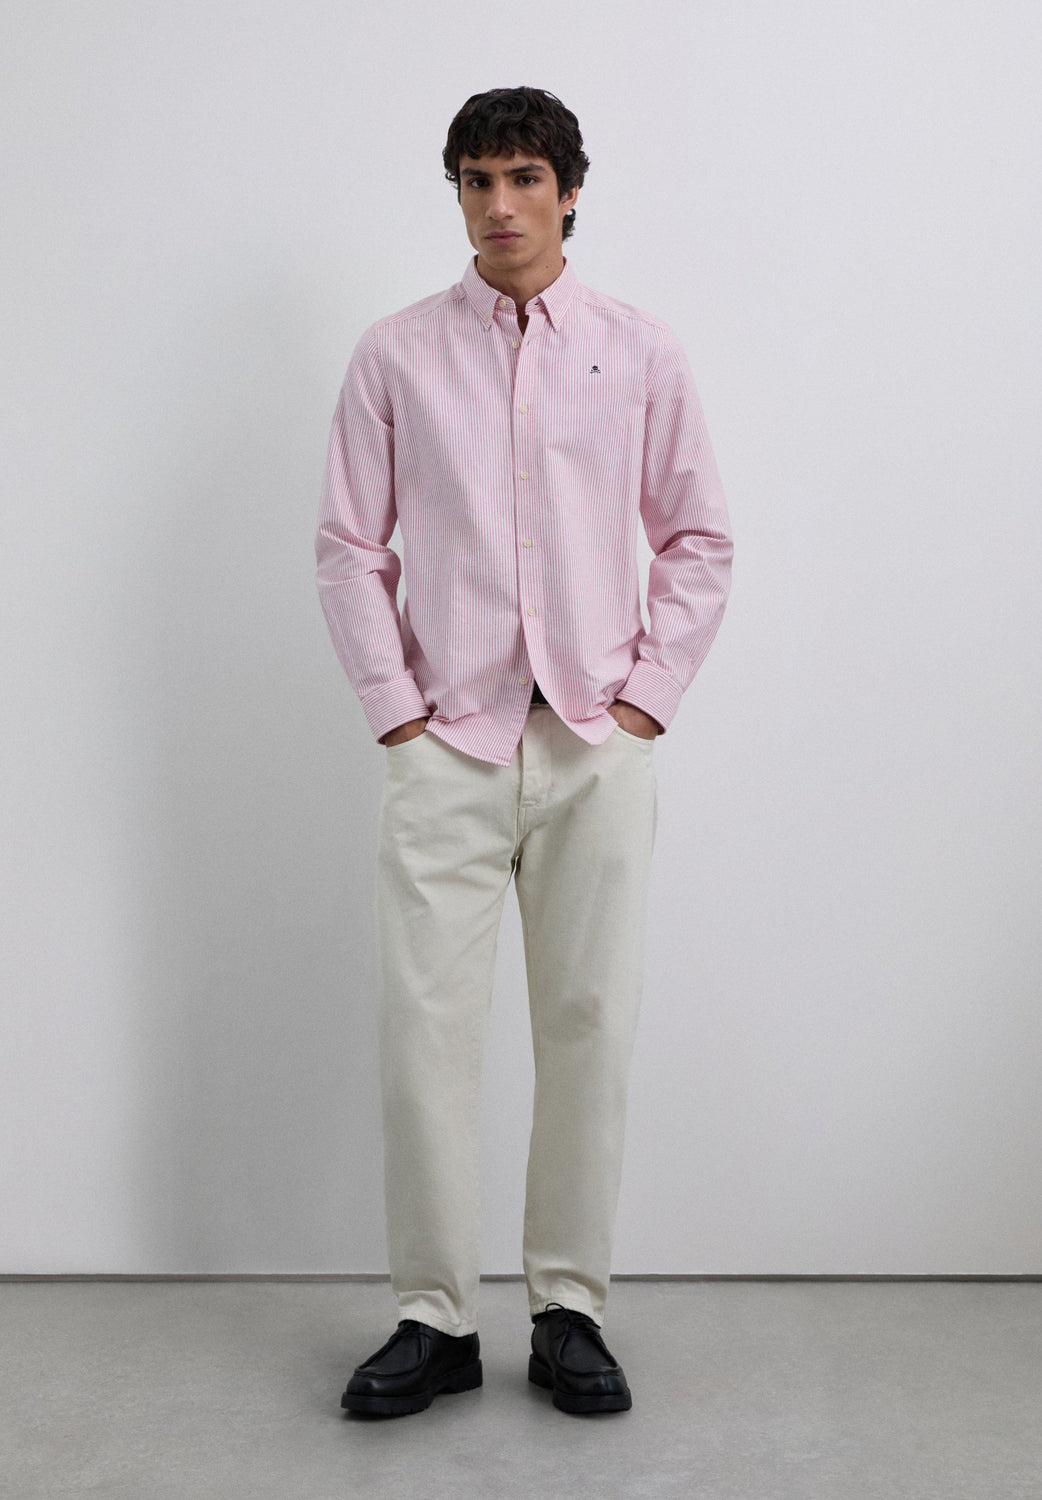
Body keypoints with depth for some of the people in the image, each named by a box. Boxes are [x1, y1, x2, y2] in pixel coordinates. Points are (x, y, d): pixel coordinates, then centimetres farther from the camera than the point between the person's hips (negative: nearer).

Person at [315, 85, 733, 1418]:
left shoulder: (641, 354, 7)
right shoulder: (394, 355, 6)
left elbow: (698, 539, 9)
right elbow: (349, 546, 6)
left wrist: (647, 697, 0)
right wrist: (394, 708, -2)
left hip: (596, 746, 1)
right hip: (445, 746, 0)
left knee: (590, 1028, 4)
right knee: (425, 1028, -2)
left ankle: (569, 1309, 17)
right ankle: (435, 1319, 12)